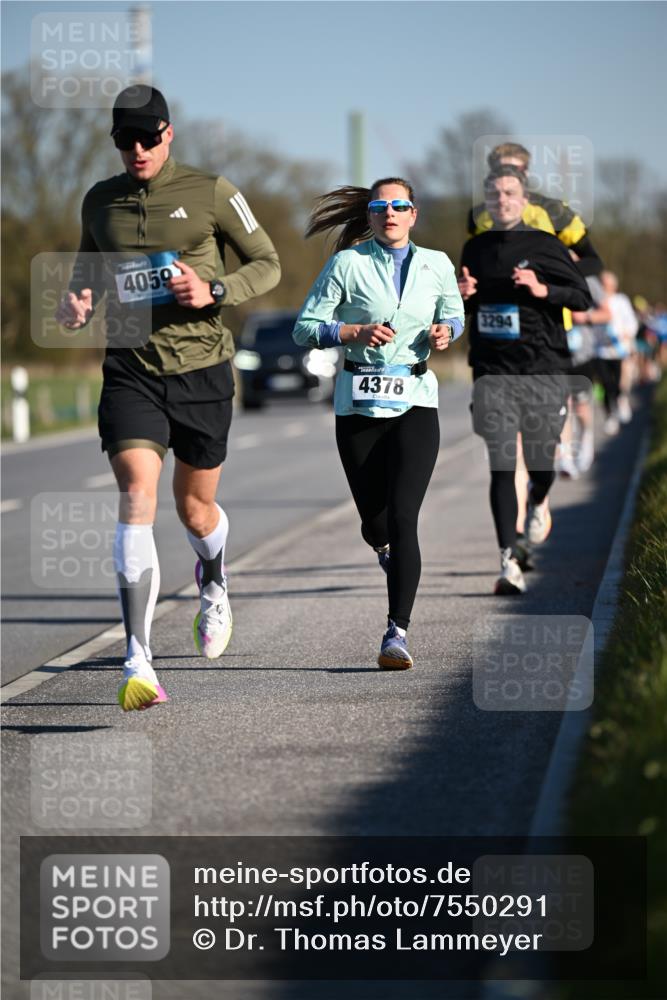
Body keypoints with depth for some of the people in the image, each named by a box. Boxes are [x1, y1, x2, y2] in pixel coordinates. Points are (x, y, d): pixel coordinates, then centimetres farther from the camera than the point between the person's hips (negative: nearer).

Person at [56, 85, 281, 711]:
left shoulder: (210, 192, -2)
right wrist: (76, 305, -1)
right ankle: (138, 663, -25)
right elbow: (89, 271, 22)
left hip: (202, 370, -1)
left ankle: (213, 591, 51)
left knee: (194, 509, 12)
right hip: (130, 372, 1)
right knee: (137, 496, -20)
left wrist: (214, 291, -14)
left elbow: (268, 265, 4)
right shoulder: (100, 201, 7)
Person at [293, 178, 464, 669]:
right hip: (359, 402, 0)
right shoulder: (348, 264, -2)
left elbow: (455, 313, 22)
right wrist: (356, 332, -18)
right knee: (375, 524, 7)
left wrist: (446, 331, -1)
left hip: (415, 402, 0)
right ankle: (388, 549, 46)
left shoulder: (436, 265, 5)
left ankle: (397, 633, -18)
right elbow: (305, 327, -2)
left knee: (403, 518, -15)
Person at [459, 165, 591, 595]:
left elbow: (583, 297, 0)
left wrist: (543, 289, -16)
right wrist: (465, 295, 1)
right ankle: (509, 561, -13)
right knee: (501, 466, -9)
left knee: (540, 461, 8)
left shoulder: (545, 246, 0)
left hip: (543, 369, -1)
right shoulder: (476, 248, 10)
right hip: (493, 371, 1)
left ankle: (539, 502, 47)